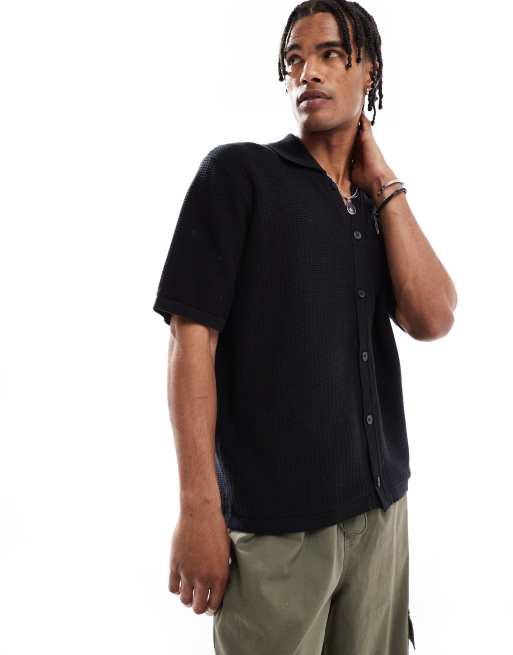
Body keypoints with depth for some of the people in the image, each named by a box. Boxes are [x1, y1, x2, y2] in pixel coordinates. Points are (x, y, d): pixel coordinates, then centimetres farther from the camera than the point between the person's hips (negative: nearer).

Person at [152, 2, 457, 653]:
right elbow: (192, 336, -11)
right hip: (273, 522, -5)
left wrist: (382, 181, -2)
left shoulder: (379, 204, 11)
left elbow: (431, 319, -3)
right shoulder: (237, 172, -5)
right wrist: (198, 509, -16)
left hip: (380, 505, 5)